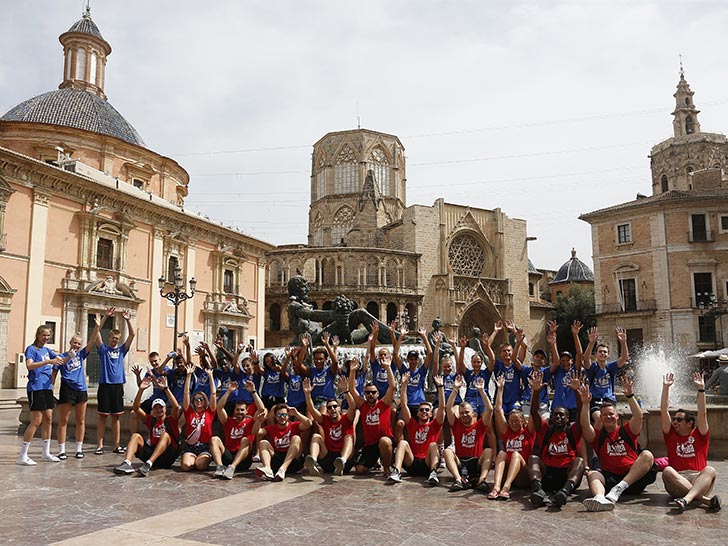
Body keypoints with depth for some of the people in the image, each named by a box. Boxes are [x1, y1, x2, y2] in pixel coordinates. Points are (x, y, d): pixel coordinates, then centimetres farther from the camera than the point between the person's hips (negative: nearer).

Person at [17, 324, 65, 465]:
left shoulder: (46, 350, 16)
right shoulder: (31, 349, -6)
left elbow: (61, 360, 23)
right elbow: (29, 365, -23)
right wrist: (48, 362, -32)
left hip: (47, 388, 8)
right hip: (36, 388, -8)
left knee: (48, 419, 9)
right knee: (36, 421, -10)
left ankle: (46, 453, 18)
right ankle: (22, 456, -3)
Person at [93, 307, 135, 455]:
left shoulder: (122, 350, 13)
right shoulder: (103, 349, 7)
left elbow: (132, 335, 6)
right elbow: (96, 333, -5)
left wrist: (128, 320, -5)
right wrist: (105, 317, -12)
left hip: (118, 385, 2)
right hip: (105, 385, -2)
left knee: (116, 416, 7)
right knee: (103, 416, 0)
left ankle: (117, 445, 10)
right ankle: (99, 445, 4)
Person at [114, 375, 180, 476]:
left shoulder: (171, 420, 7)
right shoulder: (150, 420, 18)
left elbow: (176, 406, -14)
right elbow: (136, 408, 7)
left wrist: (165, 388, -19)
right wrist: (141, 389, -5)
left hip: (167, 457, -4)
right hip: (151, 452, 4)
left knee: (165, 435, -28)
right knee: (136, 436, -10)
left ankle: (148, 465, -46)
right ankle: (127, 463, -36)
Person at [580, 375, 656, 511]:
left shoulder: (626, 431, 16)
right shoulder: (598, 436, 17)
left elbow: (638, 417, -1)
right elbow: (585, 426, -3)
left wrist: (629, 395, -12)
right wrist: (585, 404, -14)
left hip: (634, 479, 0)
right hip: (610, 478, 1)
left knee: (647, 455, -25)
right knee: (592, 474, -28)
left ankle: (619, 489, -43)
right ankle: (600, 499, -63)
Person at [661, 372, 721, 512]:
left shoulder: (699, 436, 17)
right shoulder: (671, 436, 19)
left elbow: (702, 413, 6)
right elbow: (663, 412, 12)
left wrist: (701, 389, 2)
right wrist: (666, 387, 9)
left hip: (699, 478, -1)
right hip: (676, 482, 1)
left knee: (710, 470, -32)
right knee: (667, 471, -32)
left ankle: (687, 499, -54)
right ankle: (705, 499, -42)